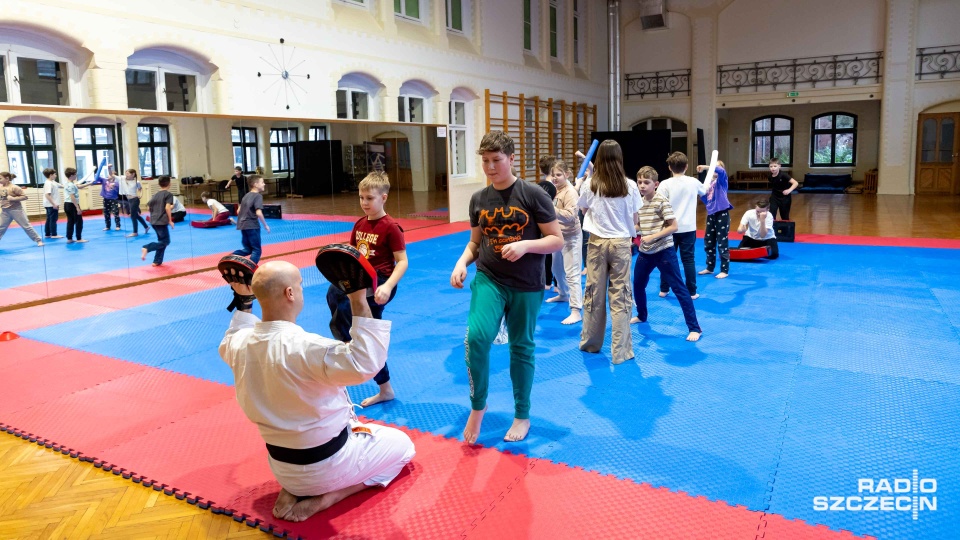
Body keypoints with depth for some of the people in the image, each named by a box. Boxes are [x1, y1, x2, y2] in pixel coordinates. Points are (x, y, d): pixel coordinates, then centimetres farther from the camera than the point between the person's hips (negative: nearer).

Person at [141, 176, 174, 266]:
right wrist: (170, 221, -11)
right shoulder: (169, 194, -7)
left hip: (153, 221, 7)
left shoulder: (155, 194, 13)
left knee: (161, 240, 17)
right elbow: (167, 208, -18)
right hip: (162, 221, -7)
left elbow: (149, 207, 16)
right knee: (165, 241, 0)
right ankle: (147, 248, -20)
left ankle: (157, 261, 14)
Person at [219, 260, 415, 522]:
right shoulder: (303, 347, -34)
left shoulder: (241, 344, -9)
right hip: (324, 465, -7)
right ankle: (324, 499, -1)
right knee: (402, 444, 15)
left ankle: (292, 490, 13)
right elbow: (364, 363, -39)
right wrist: (359, 302, -38)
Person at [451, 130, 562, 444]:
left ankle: (522, 415, 30)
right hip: (489, 279, 2)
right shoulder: (479, 199, 3)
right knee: (477, 336, -20)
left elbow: (557, 240, -7)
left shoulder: (533, 195, -8)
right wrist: (462, 262, -7)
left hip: (527, 286, -2)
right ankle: (477, 406, 4)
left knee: (522, 347, 10)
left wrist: (525, 245, -23)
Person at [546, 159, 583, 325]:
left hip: (570, 237, -9)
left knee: (572, 273, -12)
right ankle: (564, 294, 50)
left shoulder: (570, 192, -19)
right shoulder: (556, 189, 8)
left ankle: (576, 312, -13)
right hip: (558, 236, 9)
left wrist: (551, 208, -38)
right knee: (557, 269, 25)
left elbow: (571, 216, -30)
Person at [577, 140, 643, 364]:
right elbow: (634, 220, 0)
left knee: (594, 293, 11)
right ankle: (621, 351, 4)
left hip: (597, 242, 1)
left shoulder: (589, 184, -7)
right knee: (620, 296, 2)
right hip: (621, 243, -1)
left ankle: (590, 343, 25)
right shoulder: (629, 186, -7)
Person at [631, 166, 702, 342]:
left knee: (679, 289, -5)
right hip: (645, 252, 7)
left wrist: (653, 237, -23)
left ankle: (694, 328, -1)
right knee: (638, 285, 18)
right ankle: (641, 316, 43)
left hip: (663, 251, -7)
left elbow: (673, 226, -17)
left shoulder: (662, 201, -15)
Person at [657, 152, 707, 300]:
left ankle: (664, 289, 20)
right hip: (688, 227, 1)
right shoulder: (693, 182, 0)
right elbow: (704, 190, 23)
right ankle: (692, 292, 9)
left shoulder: (665, 184, -11)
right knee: (688, 259, 6)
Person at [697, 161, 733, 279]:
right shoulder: (709, 182, 13)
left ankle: (724, 270, 3)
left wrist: (706, 167, -29)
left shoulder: (722, 180, -3)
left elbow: (721, 171, -27)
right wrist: (701, 193, -3)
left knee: (722, 242, -4)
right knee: (708, 242, 13)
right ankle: (710, 267, 27)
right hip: (711, 213, 7)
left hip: (722, 213, -7)